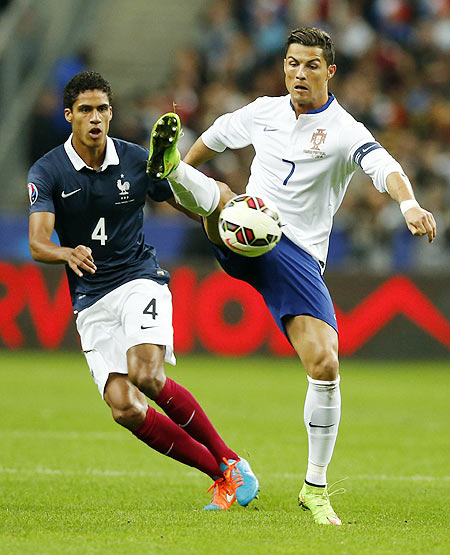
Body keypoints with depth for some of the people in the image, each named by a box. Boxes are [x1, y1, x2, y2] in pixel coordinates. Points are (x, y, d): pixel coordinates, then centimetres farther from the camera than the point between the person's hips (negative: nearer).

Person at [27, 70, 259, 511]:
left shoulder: (137, 161, -1)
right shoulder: (47, 172, -4)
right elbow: (38, 243, -16)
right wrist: (69, 254, -39)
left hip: (139, 280, -1)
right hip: (90, 301, 1)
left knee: (146, 375, -28)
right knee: (124, 408, -14)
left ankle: (230, 462, -13)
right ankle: (221, 475, -2)